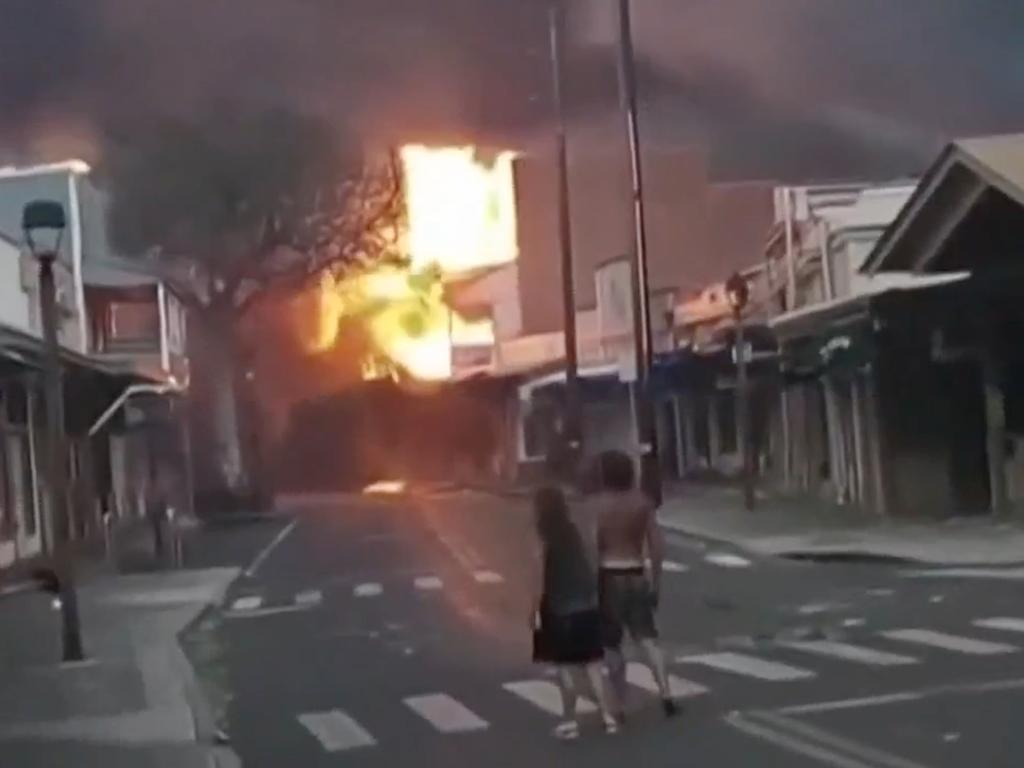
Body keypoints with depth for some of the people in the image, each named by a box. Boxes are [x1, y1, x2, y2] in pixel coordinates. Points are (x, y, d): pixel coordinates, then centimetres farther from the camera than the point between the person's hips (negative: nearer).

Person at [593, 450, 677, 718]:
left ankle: (620, 705, 11)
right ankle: (665, 693, -7)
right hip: (637, 576, 4)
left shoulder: (597, 504, -9)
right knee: (647, 636, 9)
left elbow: (593, 548, -12)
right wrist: (656, 580, 10)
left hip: (609, 577, -3)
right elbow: (656, 544, 2)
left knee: (611, 644, 7)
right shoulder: (642, 501, 3)